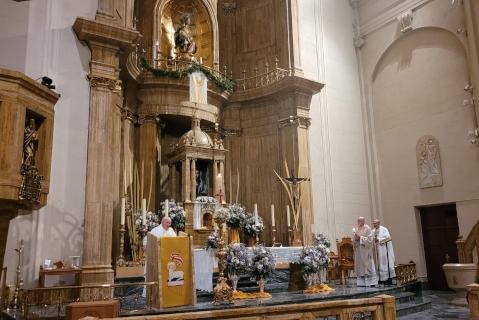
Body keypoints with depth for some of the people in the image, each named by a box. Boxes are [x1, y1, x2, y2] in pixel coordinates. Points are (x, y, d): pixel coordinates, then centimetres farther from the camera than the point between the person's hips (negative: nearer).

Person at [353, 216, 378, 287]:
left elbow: (370, 239, -14)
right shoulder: (357, 229, 14)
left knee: (368, 266, -5)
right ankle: (362, 283, 7)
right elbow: (354, 240, 18)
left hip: (365, 250, -6)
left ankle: (371, 282, -1)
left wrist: (360, 238, -17)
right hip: (358, 251, 6)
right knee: (360, 267, 4)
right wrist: (355, 239, -5)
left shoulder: (367, 228, -5)